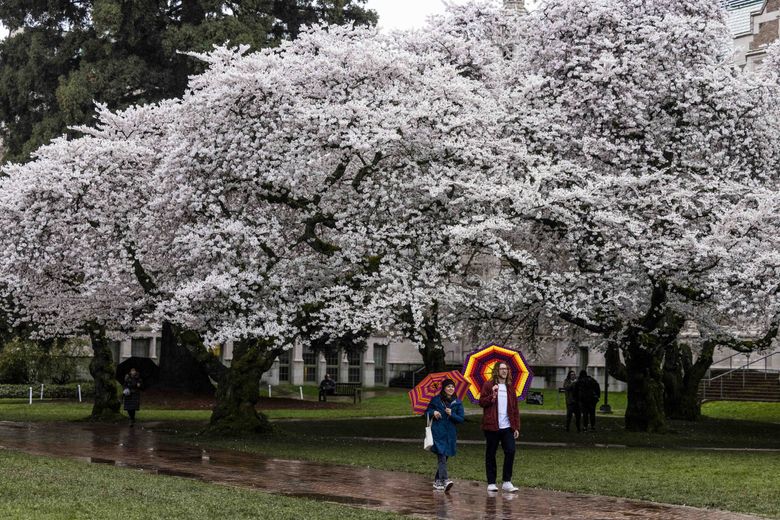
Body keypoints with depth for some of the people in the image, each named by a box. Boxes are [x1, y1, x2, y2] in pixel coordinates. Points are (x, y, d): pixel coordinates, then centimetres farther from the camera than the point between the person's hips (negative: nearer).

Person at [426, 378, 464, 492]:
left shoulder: (457, 403, 6)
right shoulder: (436, 400, 3)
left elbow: (461, 419, 3)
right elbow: (427, 412, 12)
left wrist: (451, 414, -14)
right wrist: (433, 412, -9)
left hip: (450, 434, 3)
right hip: (438, 432, -3)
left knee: (444, 457, 9)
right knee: (441, 456, -16)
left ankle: (437, 481, 22)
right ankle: (445, 480, -27)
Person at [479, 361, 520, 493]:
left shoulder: (510, 387, 13)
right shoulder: (488, 385, 1)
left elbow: (515, 409, 13)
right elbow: (482, 402, -6)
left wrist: (516, 427, 7)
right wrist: (492, 395, -22)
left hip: (507, 427, 3)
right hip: (492, 427, -3)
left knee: (510, 451, -7)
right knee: (491, 454, 4)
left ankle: (507, 482, 1)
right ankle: (491, 483, 12)